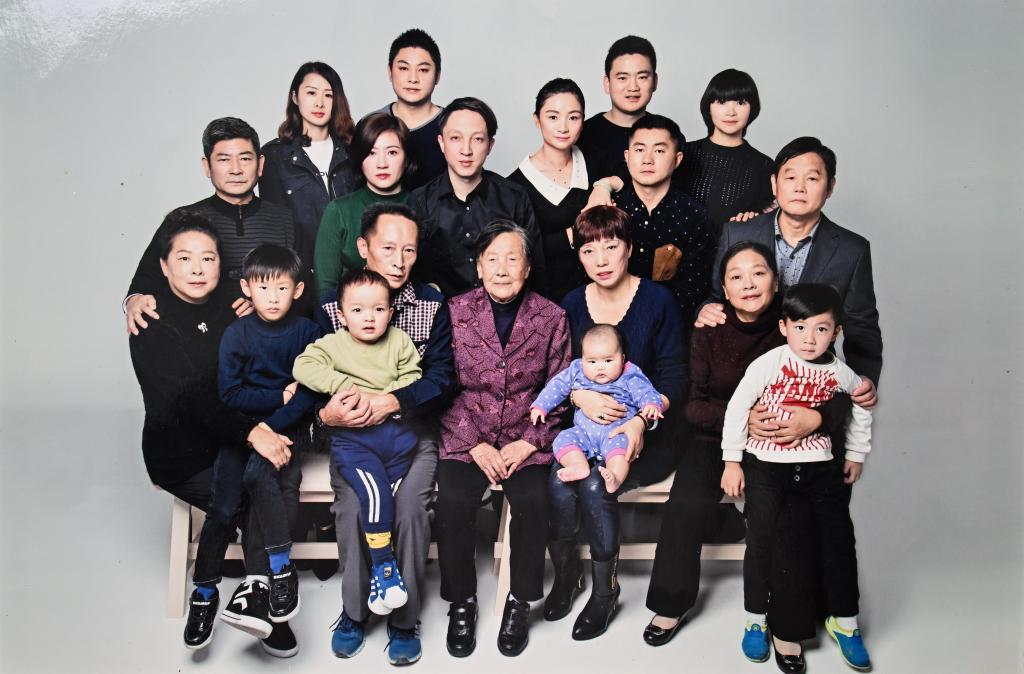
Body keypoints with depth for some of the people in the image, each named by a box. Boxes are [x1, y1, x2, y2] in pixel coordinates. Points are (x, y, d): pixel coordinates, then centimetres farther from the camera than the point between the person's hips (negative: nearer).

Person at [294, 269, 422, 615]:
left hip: (395, 430, 3)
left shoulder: (399, 342, 10)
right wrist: (345, 386, -17)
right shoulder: (333, 344, 5)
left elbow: (413, 381, 3)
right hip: (351, 437, -2)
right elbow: (303, 366, -11)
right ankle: (384, 563, -9)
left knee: (393, 494, -11)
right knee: (374, 490, -24)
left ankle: (380, 567, 6)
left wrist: (380, 399, -12)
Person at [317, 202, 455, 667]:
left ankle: (405, 619, -5)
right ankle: (353, 611, 0)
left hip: (414, 429, 0)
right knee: (352, 502, -25)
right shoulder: (331, 307, 0)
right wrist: (326, 413, -24)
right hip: (352, 433, 1)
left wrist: (389, 401, -23)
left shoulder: (432, 304, -1)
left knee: (409, 502, -26)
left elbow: (443, 379, -8)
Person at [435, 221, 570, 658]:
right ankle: (461, 602, -1)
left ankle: (520, 602, -1)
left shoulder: (551, 318, 2)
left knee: (533, 501, -25)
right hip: (466, 437, 0)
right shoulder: (454, 313, 0)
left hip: (528, 438, 0)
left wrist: (528, 443, -10)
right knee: (452, 502, -24)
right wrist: (476, 446, -10)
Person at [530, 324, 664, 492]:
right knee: (563, 439, -19)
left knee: (619, 444, -35)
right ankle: (580, 466, -38)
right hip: (584, 432, 4)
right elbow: (557, 387, 17)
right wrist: (540, 406, 10)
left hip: (616, 431, -4)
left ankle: (616, 476, -53)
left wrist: (651, 405, -29)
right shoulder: (576, 372, 11)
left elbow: (647, 393, -6)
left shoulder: (630, 378, 2)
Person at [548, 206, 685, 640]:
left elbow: (672, 375, -6)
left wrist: (641, 421, -22)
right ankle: (565, 572, 3)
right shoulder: (572, 304, 6)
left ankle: (604, 588, -3)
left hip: (647, 430, -3)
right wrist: (579, 394, -18)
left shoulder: (657, 300, -4)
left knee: (595, 486, -27)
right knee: (558, 483, -25)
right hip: (584, 425, 3)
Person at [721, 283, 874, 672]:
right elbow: (737, 407, -9)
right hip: (766, 463, -3)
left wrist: (856, 454, 20)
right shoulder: (769, 363, -13)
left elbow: (861, 406, 18)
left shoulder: (839, 373, -2)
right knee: (762, 537, -5)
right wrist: (732, 462, -8)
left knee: (839, 537, 5)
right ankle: (755, 619, 15)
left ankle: (844, 621, 24)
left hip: (818, 464, 3)